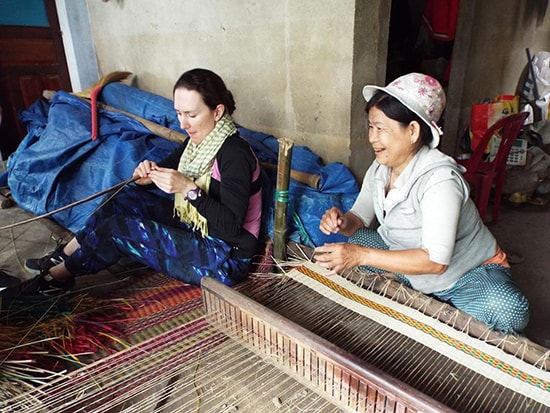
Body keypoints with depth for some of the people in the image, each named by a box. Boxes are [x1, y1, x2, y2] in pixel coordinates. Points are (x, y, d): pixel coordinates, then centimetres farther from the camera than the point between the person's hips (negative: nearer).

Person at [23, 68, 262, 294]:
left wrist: (188, 189, -32)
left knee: (117, 229, -11)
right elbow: (167, 168, 12)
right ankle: (64, 255, 19)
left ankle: (61, 274, 16)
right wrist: (148, 175, -11)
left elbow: (231, 226, -28)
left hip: (224, 261, -8)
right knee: (129, 198, 3)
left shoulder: (234, 154, -23)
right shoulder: (198, 140, 3)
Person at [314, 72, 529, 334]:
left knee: (508, 311, -34)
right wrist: (343, 221, -23)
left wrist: (362, 256, -42)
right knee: (352, 243, -8)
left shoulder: (440, 178, -31)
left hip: (470, 273, -6)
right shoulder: (379, 169, -8)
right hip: (407, 261, 7)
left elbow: (436, 261, -37)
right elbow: (360, 219, 2)